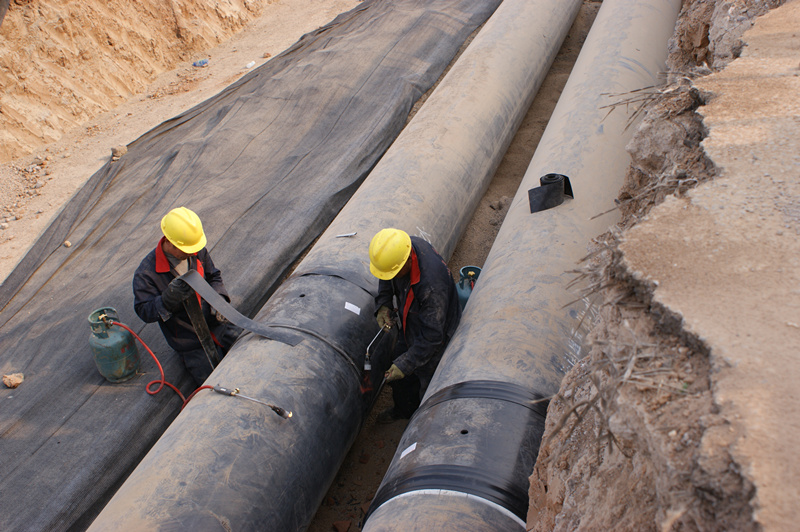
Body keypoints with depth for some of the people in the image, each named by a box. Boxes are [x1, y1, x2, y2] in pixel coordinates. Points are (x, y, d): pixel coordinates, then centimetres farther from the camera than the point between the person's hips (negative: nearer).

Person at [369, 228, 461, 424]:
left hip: (435, 335, -8)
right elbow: (386, 279, 3)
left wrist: (405, 364, -32)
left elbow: (432, 336, -35)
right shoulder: (400, 246, -22)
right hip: (411, 325, 8)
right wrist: (383, 305, -9)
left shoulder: (432, 284, -45)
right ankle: (403, 409, 54)